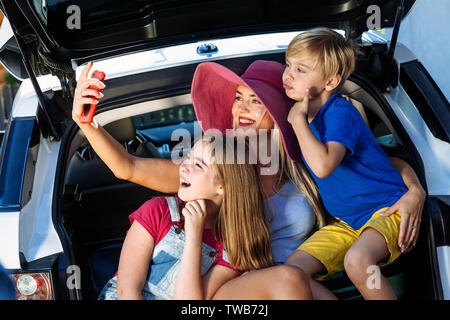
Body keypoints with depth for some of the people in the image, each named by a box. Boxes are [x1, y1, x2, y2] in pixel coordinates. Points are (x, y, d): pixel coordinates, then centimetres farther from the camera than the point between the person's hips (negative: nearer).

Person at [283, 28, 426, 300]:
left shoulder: (340, 112, -18)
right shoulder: (303, 115, 7)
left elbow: (323, 165, -35)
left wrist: (298, 119, -25)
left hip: (386, 208, -8)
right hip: (346, 223, 8)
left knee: (357, 261, -37)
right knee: (293, 271, -12)